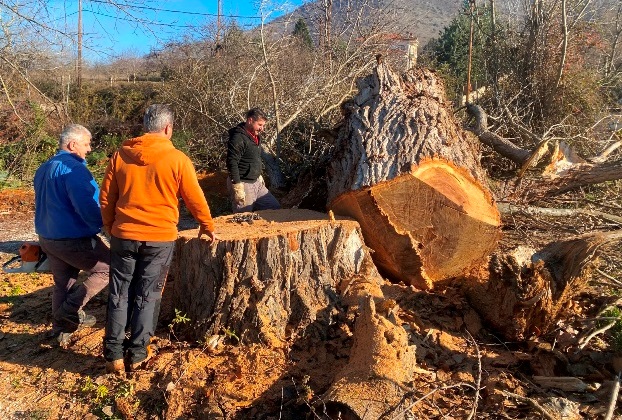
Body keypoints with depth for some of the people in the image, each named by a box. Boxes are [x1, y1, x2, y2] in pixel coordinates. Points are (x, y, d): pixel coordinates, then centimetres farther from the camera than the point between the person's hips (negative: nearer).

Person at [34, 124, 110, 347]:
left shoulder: (44, 168, 14)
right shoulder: (73, 168, -19)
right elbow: (86, 205, -27)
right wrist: (104, 224, -13)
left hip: (48, 237, 10)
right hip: (74, 239, -9)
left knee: (63, 283, 19)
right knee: (107, 268, 6)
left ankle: (61, 330, 27)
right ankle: (71, 309, 3)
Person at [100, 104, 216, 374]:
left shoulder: (121, 155, 2)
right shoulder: (177, 159, -7)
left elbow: (106, 198, 7)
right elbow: (195, 199, -1)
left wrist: (111, 227, 21)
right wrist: (207, 226, 14)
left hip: (124, 236, 3)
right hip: (160, 238, -2)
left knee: (119, 295, 13)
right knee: (147, 297, 9)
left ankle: (114, 355, 19)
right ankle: (137, 355, 18)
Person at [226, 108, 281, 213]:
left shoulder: (256, 136, 11)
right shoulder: (238, 138, -19)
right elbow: (232, 164, -23)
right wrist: (237, 187, -25)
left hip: (257, 183, 9)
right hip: (243, 184, -9)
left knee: (276, 208, 15)